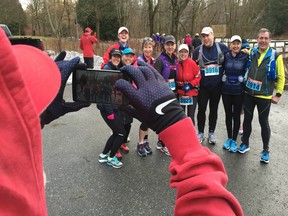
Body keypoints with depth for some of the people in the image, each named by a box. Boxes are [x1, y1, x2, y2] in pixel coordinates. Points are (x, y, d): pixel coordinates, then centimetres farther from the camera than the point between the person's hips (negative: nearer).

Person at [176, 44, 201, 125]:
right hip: (180, 93, 3)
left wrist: (190, 85, -17)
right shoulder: (176, 63, -5)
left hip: (192, 93, -3)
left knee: (191, 116, 5)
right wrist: (176, 86, -4)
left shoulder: (192, 63, -13)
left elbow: (198, 76, -7)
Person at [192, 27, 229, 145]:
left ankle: (211, 133, 24)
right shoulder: (198, 50, 0)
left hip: (217, 85, 0)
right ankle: (200, 133, 20)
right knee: (201, 109, 5)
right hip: (203, 85, 0)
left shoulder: (222, 47, -2)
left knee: (214, 109, 11)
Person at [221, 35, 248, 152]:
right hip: (226, 90, 2)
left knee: (236, 115, 6)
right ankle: (229, 138, 27)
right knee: (228, 115, 11)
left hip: (239, 91, -2)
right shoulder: (225, 56, -1)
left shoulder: (245, 57, -5)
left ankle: (234, 140, 19)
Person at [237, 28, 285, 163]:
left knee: (263, 122, 6)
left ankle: (265, 150, 21)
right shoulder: (251, 53, 0)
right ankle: (245, 143, 31)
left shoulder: (275, 56, -9)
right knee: (247, 119, 13)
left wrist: (278, 94, -5)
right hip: (249, 93, 3)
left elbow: (281, 77, -3)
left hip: (264, 96, -3)